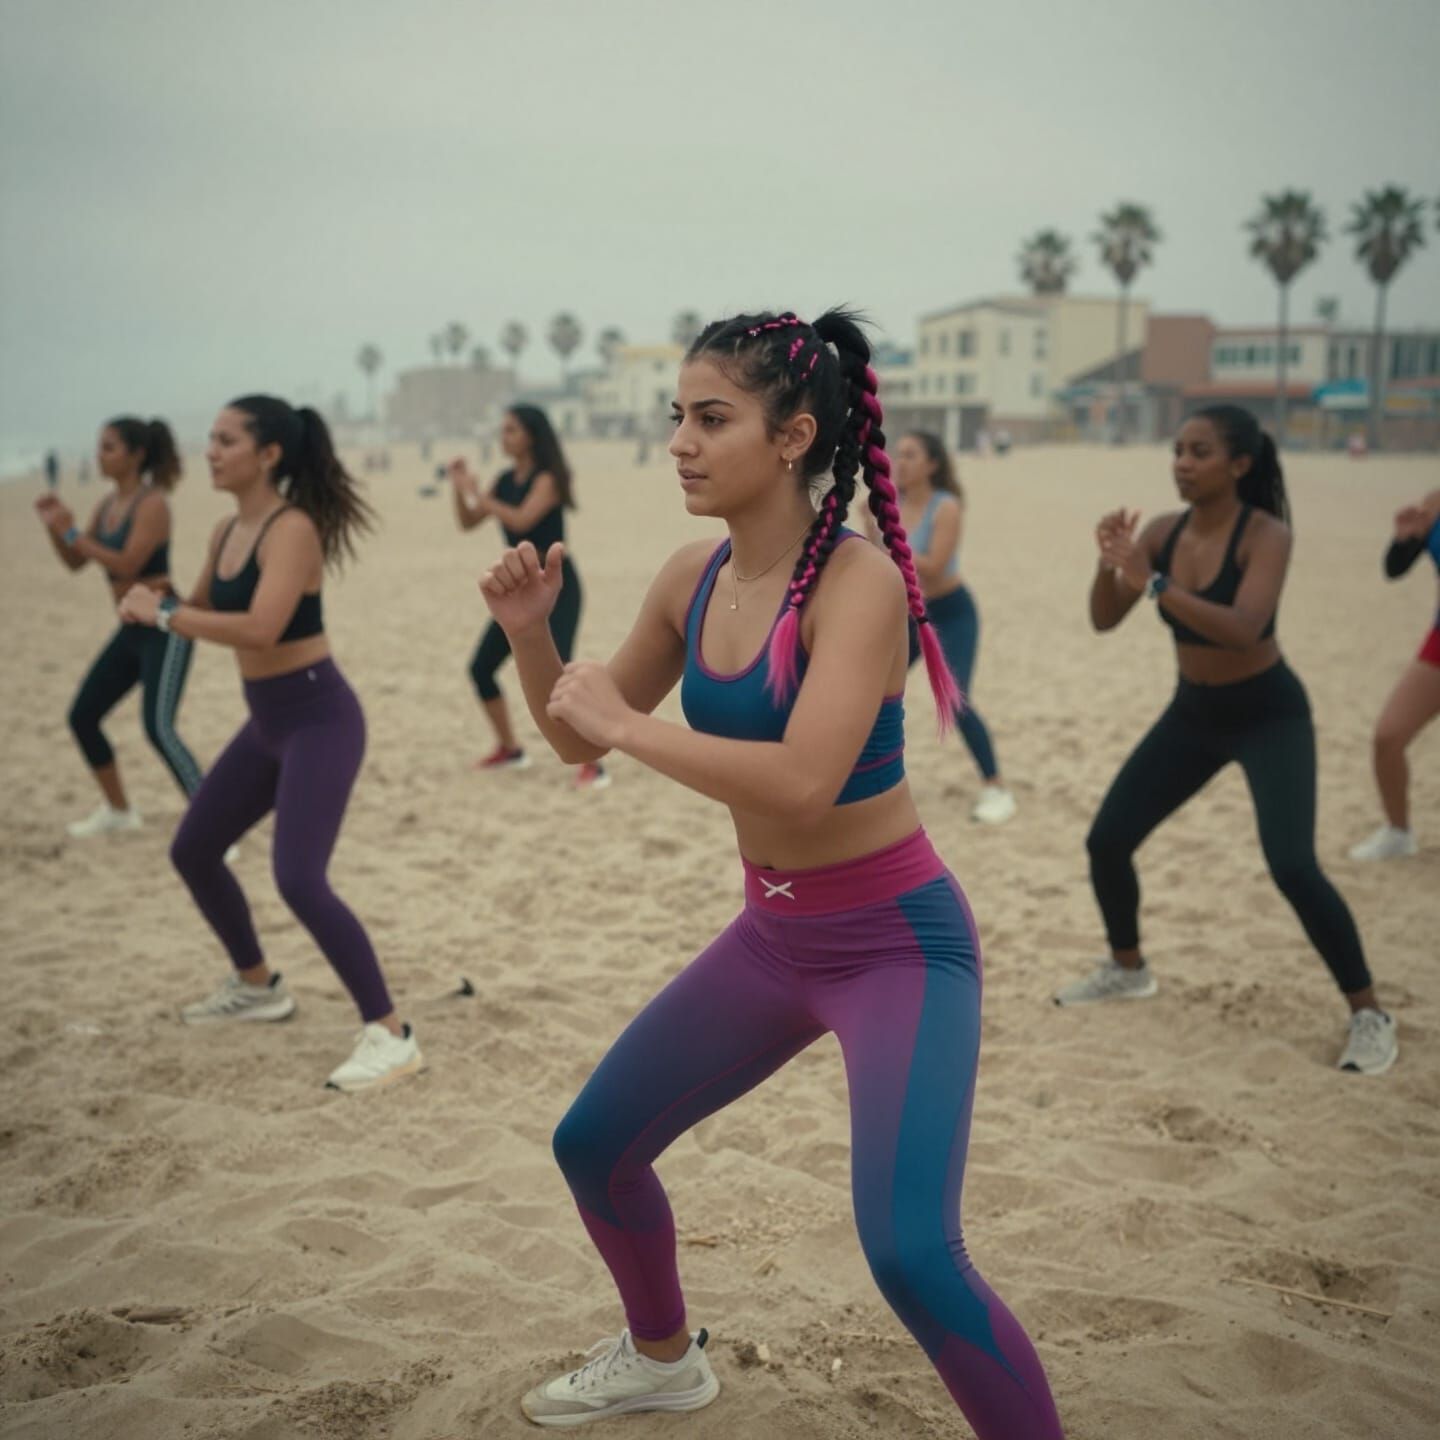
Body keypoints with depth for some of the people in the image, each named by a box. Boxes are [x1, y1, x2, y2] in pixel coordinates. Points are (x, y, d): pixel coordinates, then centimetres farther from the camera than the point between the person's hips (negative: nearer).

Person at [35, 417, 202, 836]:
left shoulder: (153, 503, -15)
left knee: (158, 728, -21)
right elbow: (75, 562, 16)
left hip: (165, 628, -9)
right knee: (82, 717, 13)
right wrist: (55, 527, -2)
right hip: (132, 629, 9)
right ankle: (118, 811, 29)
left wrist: (72, 531, -18)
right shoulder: (108, 505, 10)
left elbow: (127, 565, -23)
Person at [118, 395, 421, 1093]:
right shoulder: (227, 532, 7)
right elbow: (202, 610, 20)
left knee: (299, 880, -20)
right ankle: (257, 986, 38)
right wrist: (152, 604, -2)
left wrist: (162, 614, -23)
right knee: (193, 850, 19)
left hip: (320, 718, -10)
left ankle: (390, 1036, -11)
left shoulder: (292, 528, -20)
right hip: (267, 722, 10)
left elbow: (260, 627, -34)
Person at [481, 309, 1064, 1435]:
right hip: (771, 937, 8)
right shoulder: (693, 579, 0)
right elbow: (579, 739, 10)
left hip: (897, 943, -7)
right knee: (592, 1147, 17)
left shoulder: (858, 581, -21)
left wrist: (626, 722, -25)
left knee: (911, 1253, -22)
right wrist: (530, 633, -7)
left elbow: (803, 780, -35)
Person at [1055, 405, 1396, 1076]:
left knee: (1292, 867, -20)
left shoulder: (1265, 534, -22)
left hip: (1270, 715, -6)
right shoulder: (1164, 531, -6)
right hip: (1192, 713, 6)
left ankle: (1369, 1014, -2)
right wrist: (1110, 564, -27)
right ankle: (1128, 968, 29)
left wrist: (1152, 585, -44)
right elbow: (1104, 620, -8)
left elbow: (1243, 629, -37)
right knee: (1106, 840, 3)